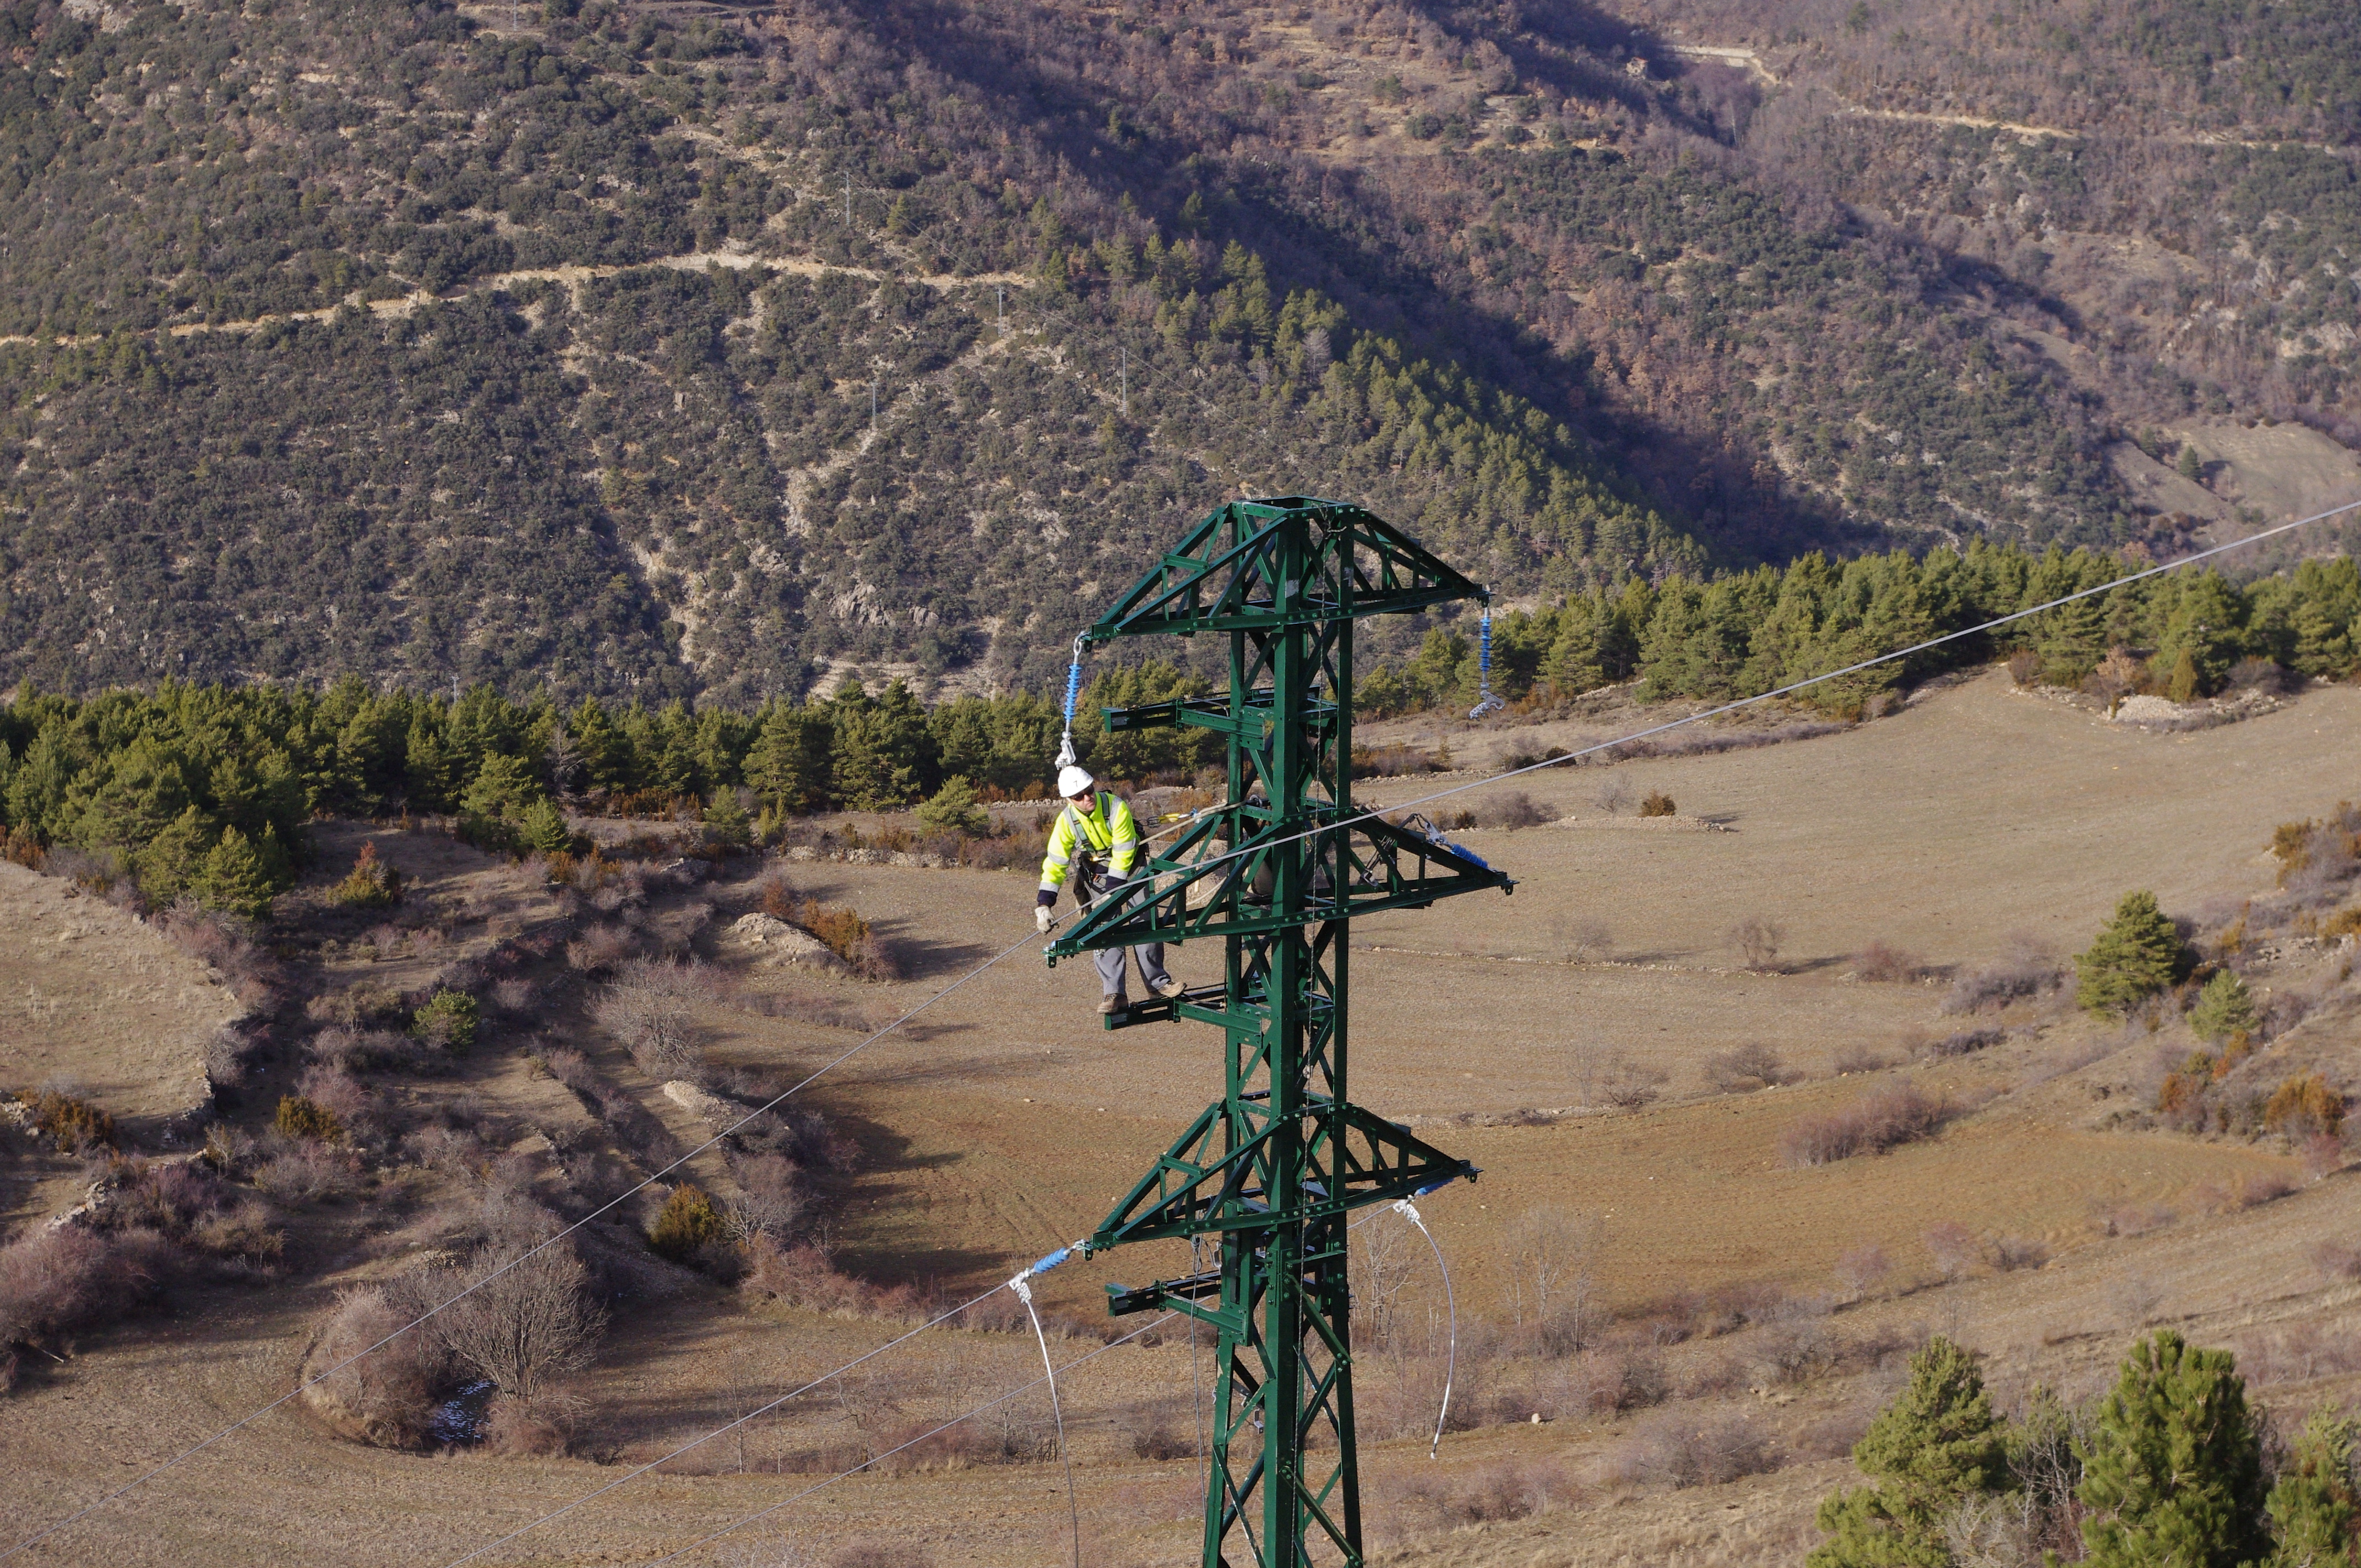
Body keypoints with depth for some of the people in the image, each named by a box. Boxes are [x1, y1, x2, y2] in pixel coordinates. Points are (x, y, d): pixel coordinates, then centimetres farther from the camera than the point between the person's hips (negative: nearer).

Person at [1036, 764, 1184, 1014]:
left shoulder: (1116, 808, -27)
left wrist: (1112, 889, -26)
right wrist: (1044, 904, -24)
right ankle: (1113, 993, -7)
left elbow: (1124, 853, -23)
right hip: (1095, 871, 1)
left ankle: (1157, 982, 6)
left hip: (1129, 867, -1)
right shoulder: (1067, 821, -20)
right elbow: (1055, 863, -17)